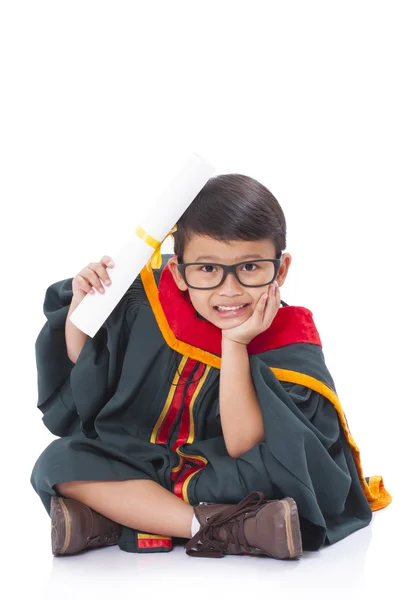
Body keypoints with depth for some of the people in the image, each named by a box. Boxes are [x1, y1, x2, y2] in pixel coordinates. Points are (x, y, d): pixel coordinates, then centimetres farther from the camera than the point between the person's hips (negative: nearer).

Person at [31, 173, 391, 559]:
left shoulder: (288, 350, -18)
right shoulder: (147, 307, -9)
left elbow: (244, 448, -26)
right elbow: (82, 369, 6)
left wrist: (234, 345, -32)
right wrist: (81, 304, -12)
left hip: (218, 486, -3)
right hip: (136, 465, 4)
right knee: (59, 462, -22)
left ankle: (112, 519, -25)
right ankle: (216, 526, -30)